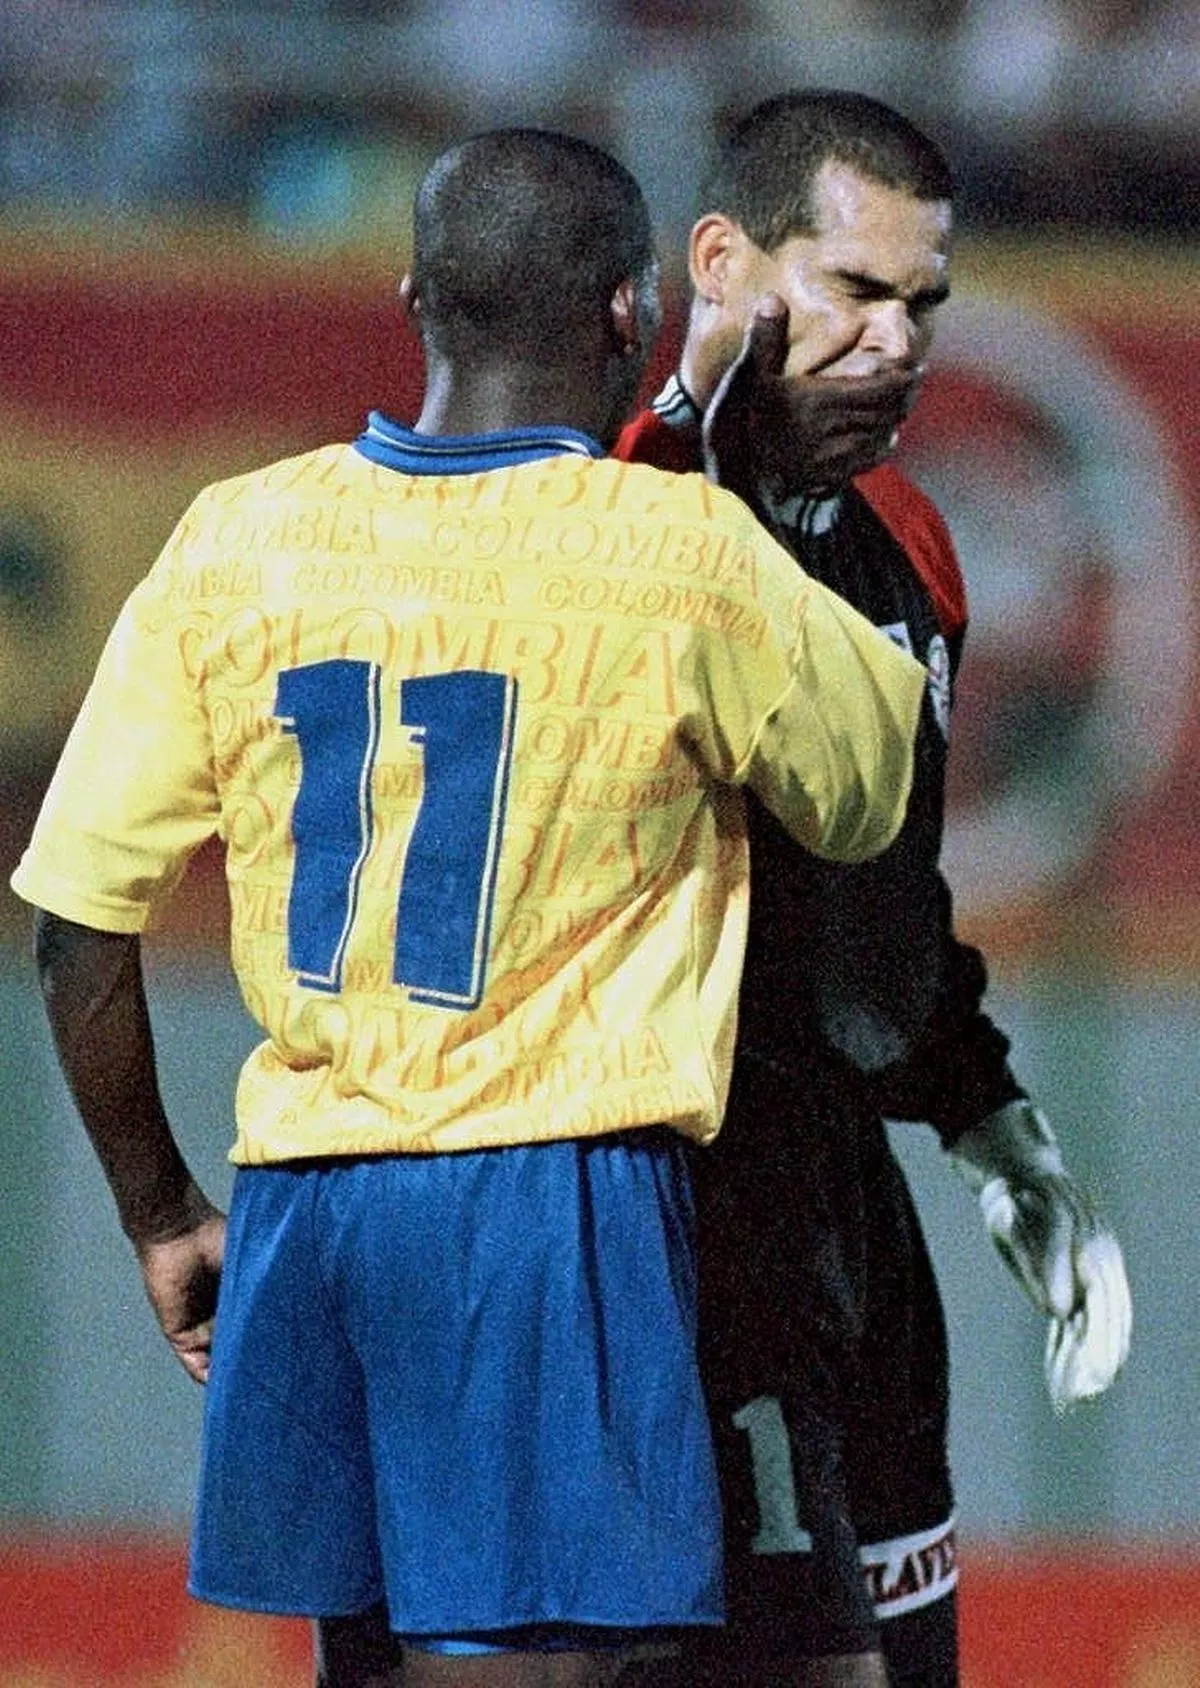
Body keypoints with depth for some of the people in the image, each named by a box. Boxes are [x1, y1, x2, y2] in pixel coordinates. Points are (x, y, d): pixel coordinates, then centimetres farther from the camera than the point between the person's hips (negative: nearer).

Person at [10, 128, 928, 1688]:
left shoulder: (237, 542, 4)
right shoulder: (684, 558, -6)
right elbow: (870, 794, 11)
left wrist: (162, 1214, 17)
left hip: (299, 1195, 5)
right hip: (551, 1192, -5)